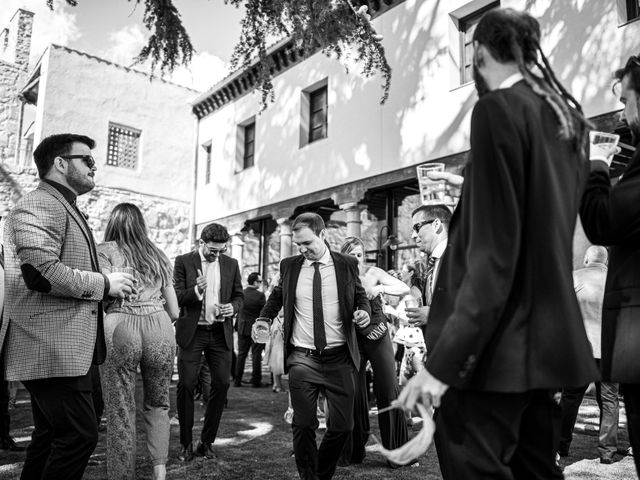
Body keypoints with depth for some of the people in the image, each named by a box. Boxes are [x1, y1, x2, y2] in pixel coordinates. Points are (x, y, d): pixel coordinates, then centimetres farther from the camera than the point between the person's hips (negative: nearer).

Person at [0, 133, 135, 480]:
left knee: (52, 435, 18)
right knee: (80, 434, -8)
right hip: (52, 347, -11)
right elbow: (41, 270, -26)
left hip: (65, 347, 11)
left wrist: (108, 284, 13)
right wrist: (104, 283, -16)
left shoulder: (65, 208, 22)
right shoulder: (38, 205, -12)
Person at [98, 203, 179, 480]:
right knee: (158, 404, 17)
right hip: (160, 326, 4)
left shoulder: (105, 250, 8)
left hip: (120, 326, -3)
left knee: (121, 411, 6)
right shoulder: (159, 256, 20)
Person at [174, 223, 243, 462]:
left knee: (221, 384, -1)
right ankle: (185, 443, 15)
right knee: (186, 385, -2)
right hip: (192, 332, -2)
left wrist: (232, 307, -11)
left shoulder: (231, 264, 8)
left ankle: (207, 441, 15)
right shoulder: (184, 261, -1)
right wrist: (195, 291, -24)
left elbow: (239, 296, 12)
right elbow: (176, 297, -5)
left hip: (220, 332, 3)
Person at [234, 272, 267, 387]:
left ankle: (237, 380, 16)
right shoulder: (260, 295, -16)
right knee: (256, 355, 4)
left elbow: (238, 311, 6)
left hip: (242, 328, 4)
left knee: (241, 354, 12)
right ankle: (256, 381, 9)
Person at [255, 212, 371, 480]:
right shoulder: (289, 266, 4)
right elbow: (276, 297, 19)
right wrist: (264, 320, 2)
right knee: (303, 425, 0)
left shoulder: (347, 265, 1)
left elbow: (360, 297, 13)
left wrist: (363, 312, -8)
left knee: (342, 425, 5)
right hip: (302, 358, 0)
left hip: (339, 358, 0)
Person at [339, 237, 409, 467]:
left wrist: (381, 288, -22)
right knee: (354, 395, 7)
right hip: (352, 341, 0)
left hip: (378, 338, 0)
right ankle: (354, 451, 24)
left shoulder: (373, 273, -2)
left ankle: (399, 451, 17)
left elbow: (405, 288, -7)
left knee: (389, 392, 1)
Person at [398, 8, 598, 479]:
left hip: (497, 346, -9)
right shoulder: (567, 115, 12)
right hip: (547, 339, 9)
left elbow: (493, 249, -20)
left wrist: (443, 361, -19)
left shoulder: (499, 108, -12)